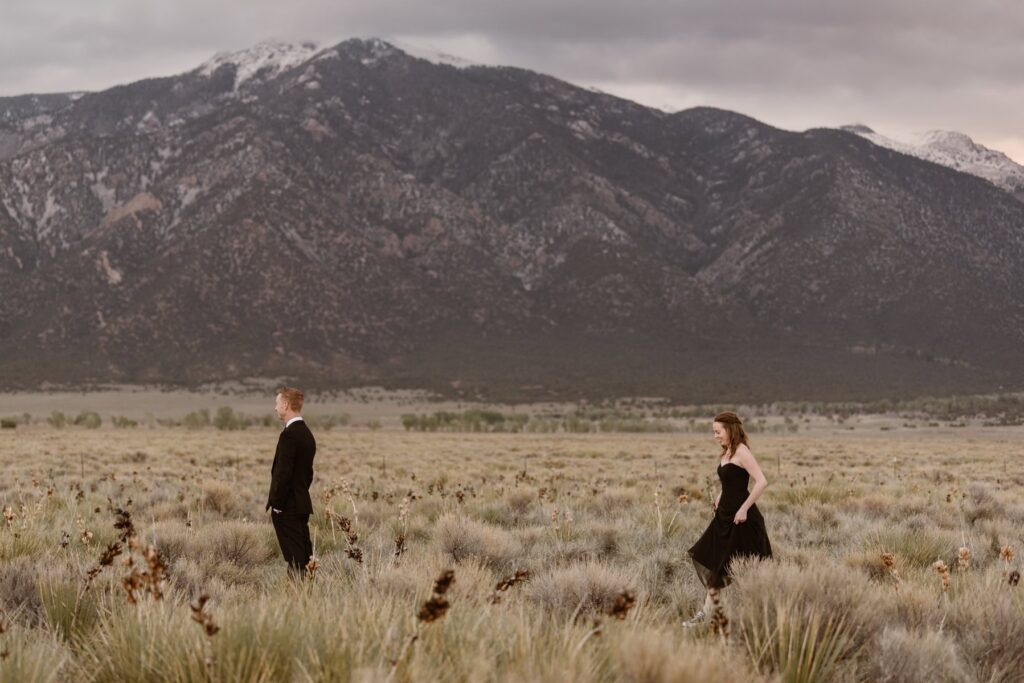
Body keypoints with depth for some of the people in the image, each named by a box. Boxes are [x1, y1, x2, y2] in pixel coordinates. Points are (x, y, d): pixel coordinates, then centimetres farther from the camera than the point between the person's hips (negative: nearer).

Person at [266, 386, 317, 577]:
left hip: (287, 506, -9)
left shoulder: (289, 435, -17)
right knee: (305, 553, 11)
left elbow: (283, 473, -20)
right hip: (302, 503, 9)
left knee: (294, 557, -8)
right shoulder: (307, 434, 13)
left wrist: (276, 504, -15)